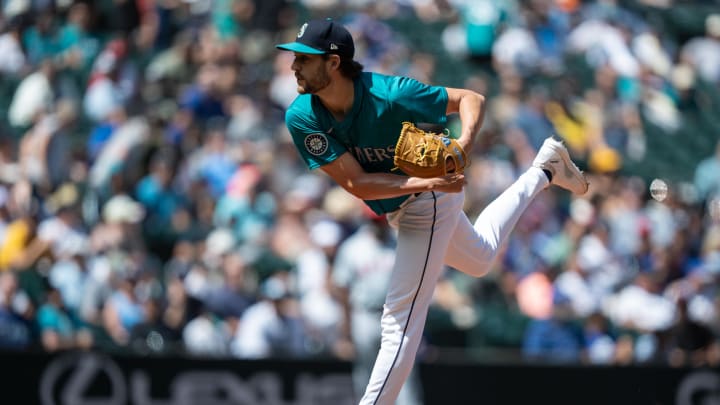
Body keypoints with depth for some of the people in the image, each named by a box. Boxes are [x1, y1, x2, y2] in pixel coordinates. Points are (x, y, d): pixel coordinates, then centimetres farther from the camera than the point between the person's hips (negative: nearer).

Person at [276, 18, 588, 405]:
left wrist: (465, 142, -41)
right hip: (397, 206, 7)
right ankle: (544, 171, 50)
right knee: (479, 259, 33)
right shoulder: (301, 118, -22)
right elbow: (356, 183, -26)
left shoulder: (389, 96, -33)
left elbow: (471, 98, -21)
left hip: (431, 199, -7)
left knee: (401, 318, -11)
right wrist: (425, 183, -39)